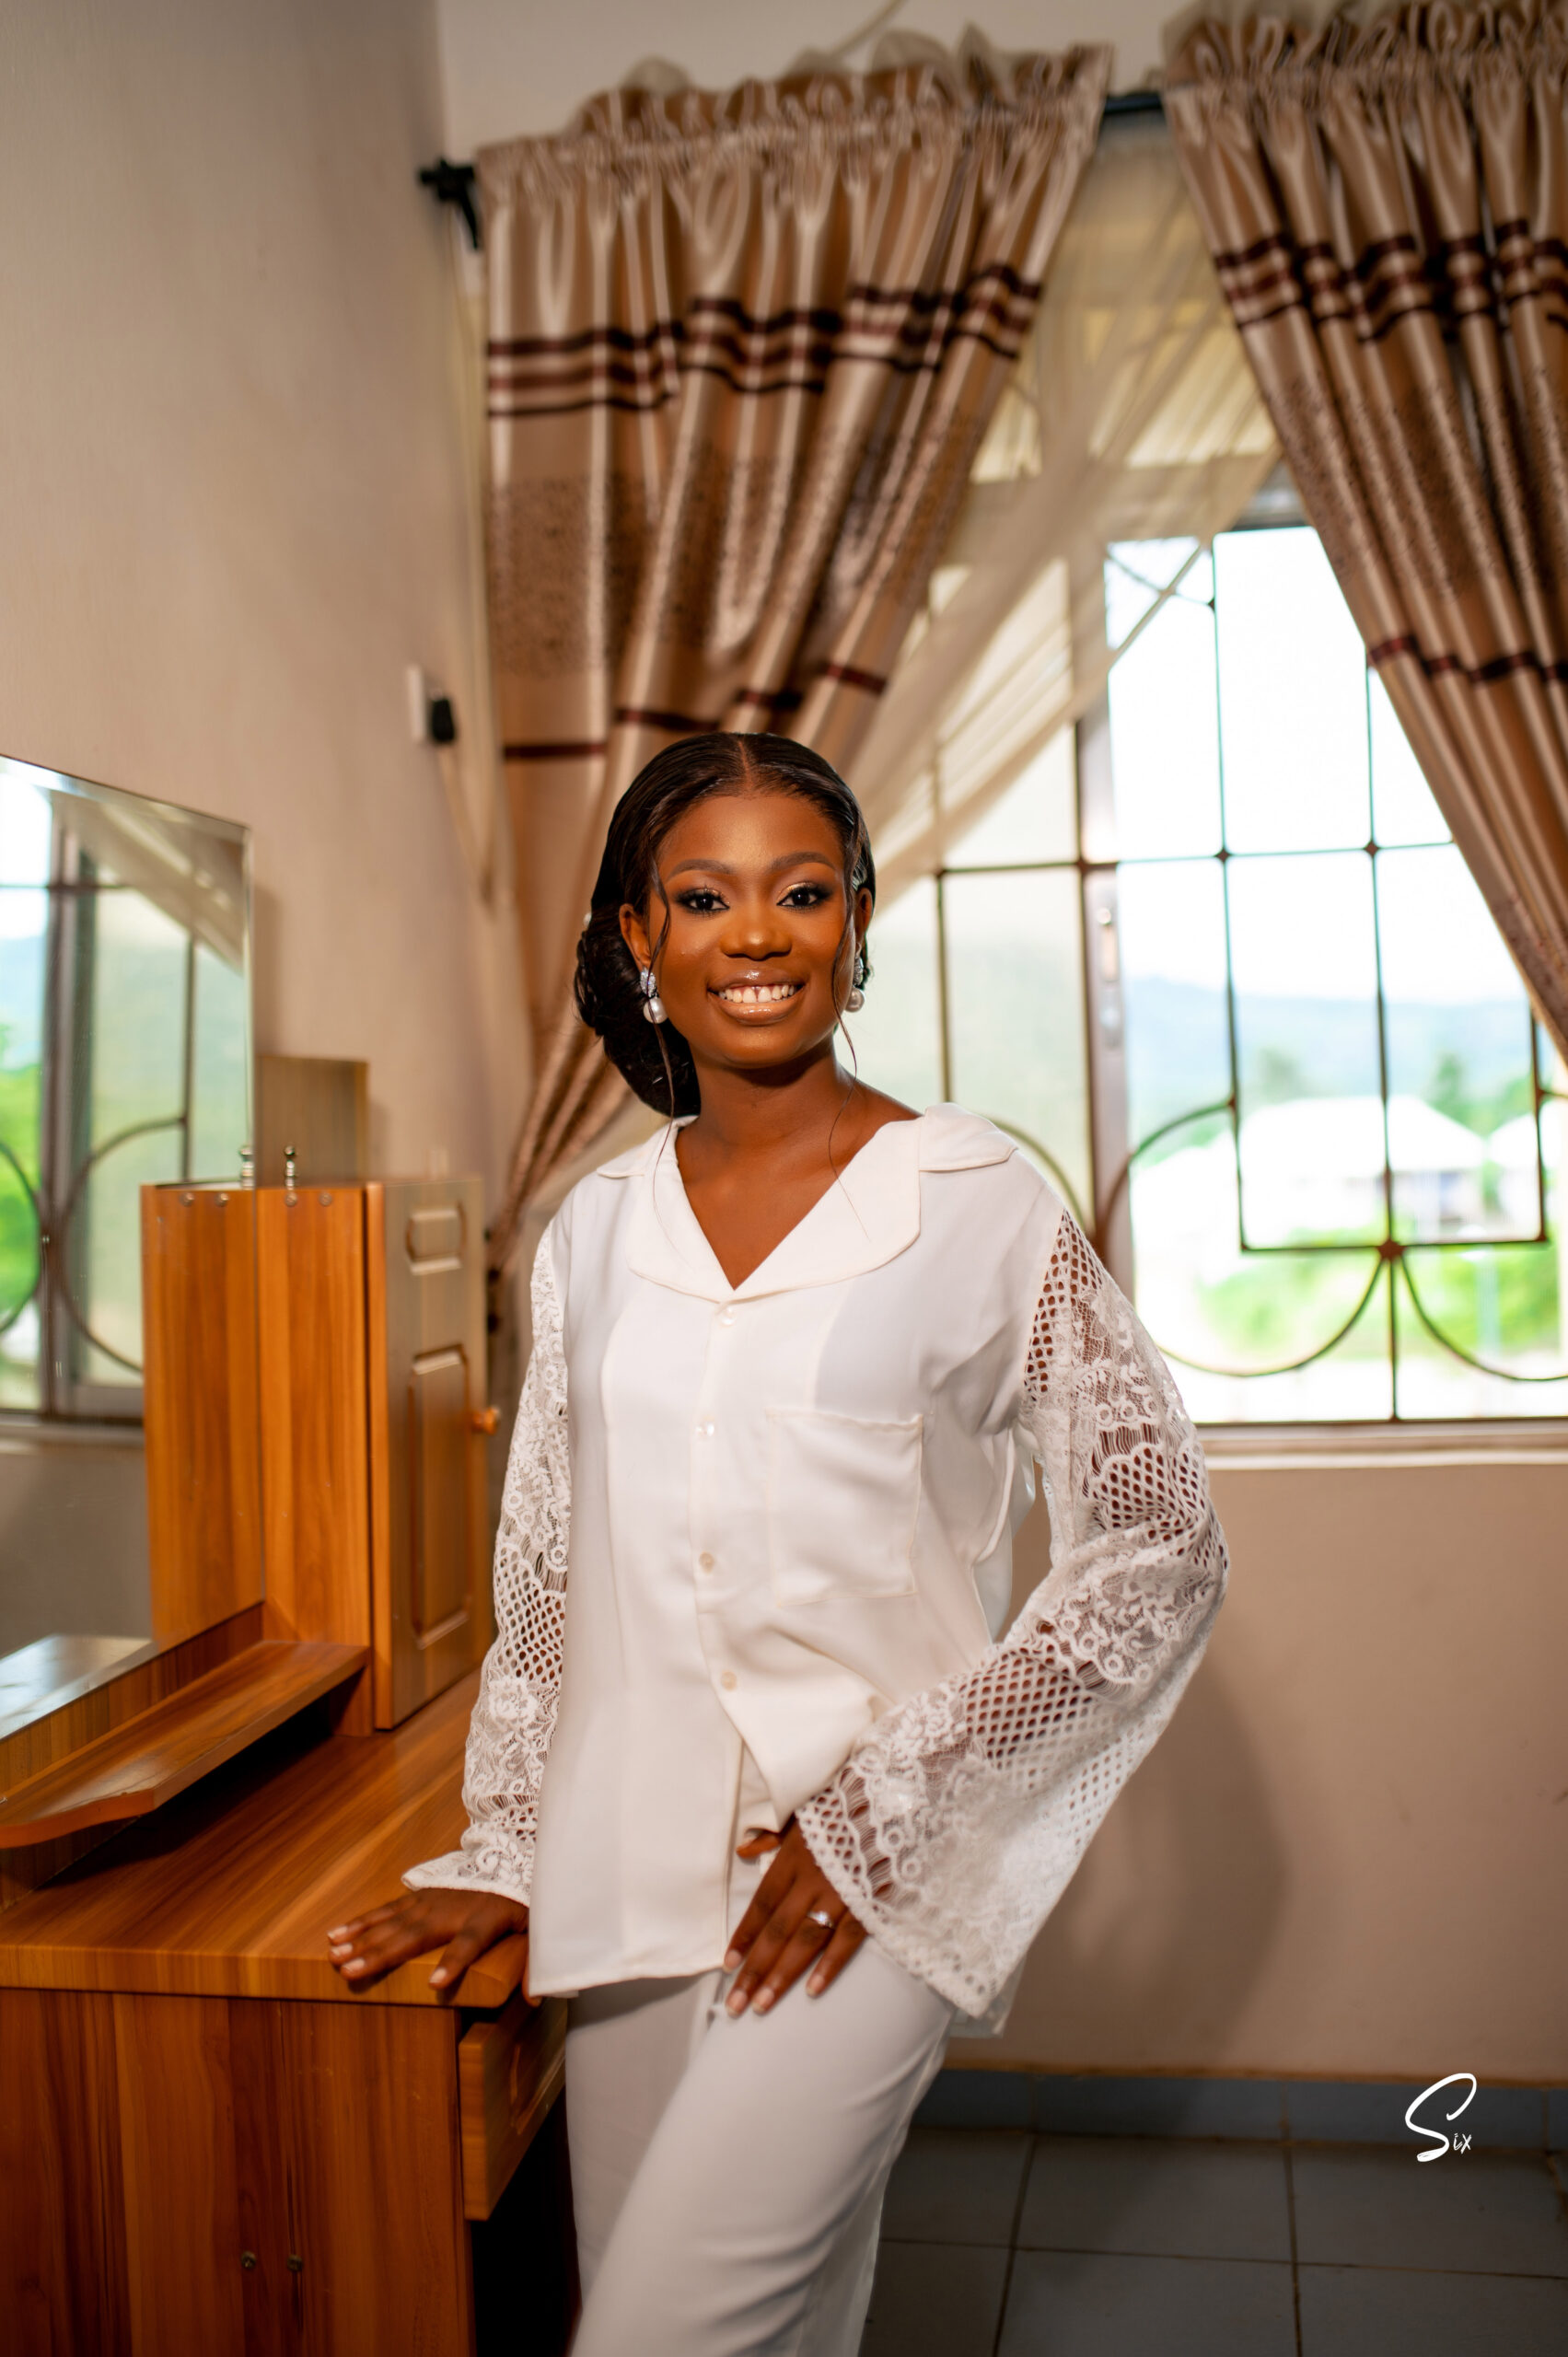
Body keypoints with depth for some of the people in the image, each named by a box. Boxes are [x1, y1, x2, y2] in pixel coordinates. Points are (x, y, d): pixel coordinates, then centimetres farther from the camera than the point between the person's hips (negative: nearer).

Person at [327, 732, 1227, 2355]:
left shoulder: (980, 1202, -6)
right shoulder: (596, 1229, 7)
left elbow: (1161, 1555, -6)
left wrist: (884, 1799, -10)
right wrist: (502, 1851, 10)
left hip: (875, 1866, -4)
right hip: (634, 1865, 4)